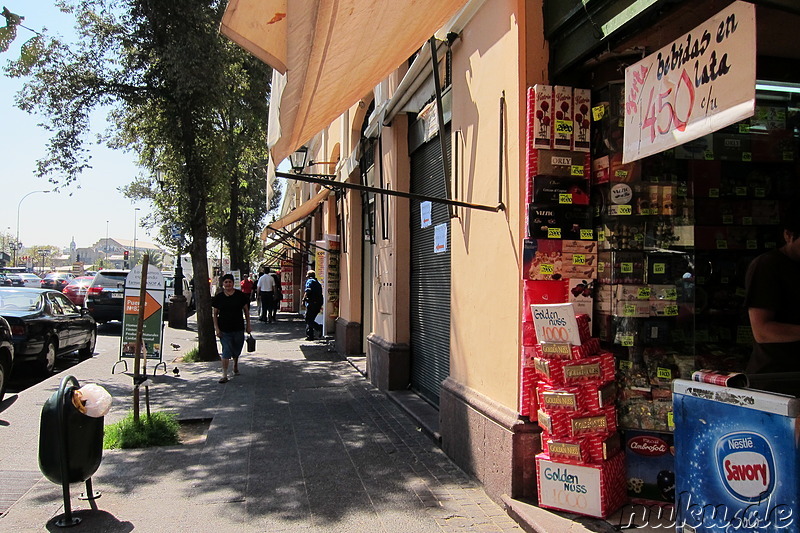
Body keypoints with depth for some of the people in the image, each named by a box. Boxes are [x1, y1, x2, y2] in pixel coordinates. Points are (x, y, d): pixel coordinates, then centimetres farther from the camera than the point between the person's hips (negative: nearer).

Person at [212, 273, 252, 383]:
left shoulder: (240, 295, -1)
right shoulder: (219, 297, 0)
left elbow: (246, 310, 5)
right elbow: (215, 314, 4)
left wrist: (248, 326, 4)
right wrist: (216, 328, -4)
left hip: (238, 328, 1)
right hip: (224, 329, -1)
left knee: (237, 350, 15)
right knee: (226, 351, -8)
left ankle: (235, 366, 44)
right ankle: (224, 375, -5)